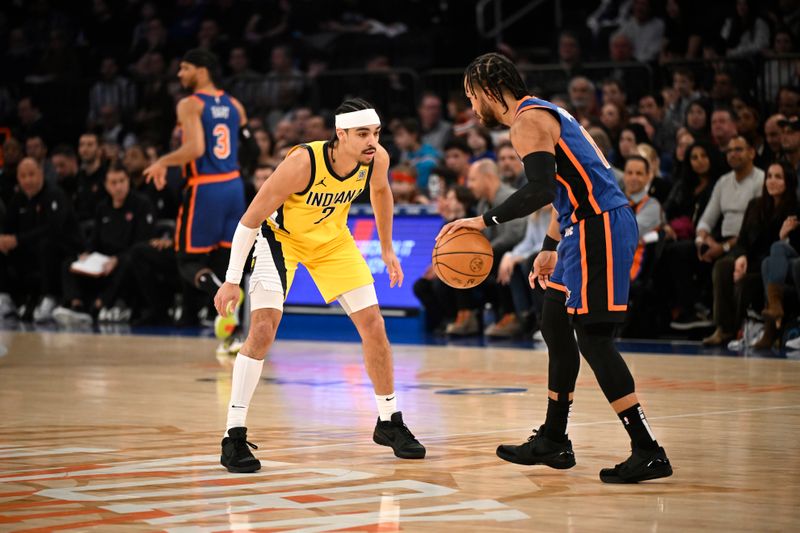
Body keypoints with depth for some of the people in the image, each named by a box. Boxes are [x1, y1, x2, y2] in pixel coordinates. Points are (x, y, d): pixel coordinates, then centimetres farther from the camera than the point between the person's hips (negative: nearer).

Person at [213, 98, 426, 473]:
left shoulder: (377, 159, -21)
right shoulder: (303, 163, -36)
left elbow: (380, 191, 7)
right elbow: (251, 218, -26)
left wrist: (387, 249, 12)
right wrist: (232, 280, -25)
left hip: (332, 238, 5)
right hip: (282, 235, -5)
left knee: (374, 325, 1)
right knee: (263, 328, -21)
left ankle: (389, 423, 20)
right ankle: (234, 438, -15)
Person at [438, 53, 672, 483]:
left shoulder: (528, 120, -11)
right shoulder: (545, 114, 21)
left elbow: (541, 191, -25)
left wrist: (485, 221, -19)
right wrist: (550, 248, 29)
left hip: (598, 229, -11)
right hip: (588, 227, 11)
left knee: (593, 337, -12)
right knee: (555, 327, 18)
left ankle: (648, 452, -15)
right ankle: (553, 441, 27)